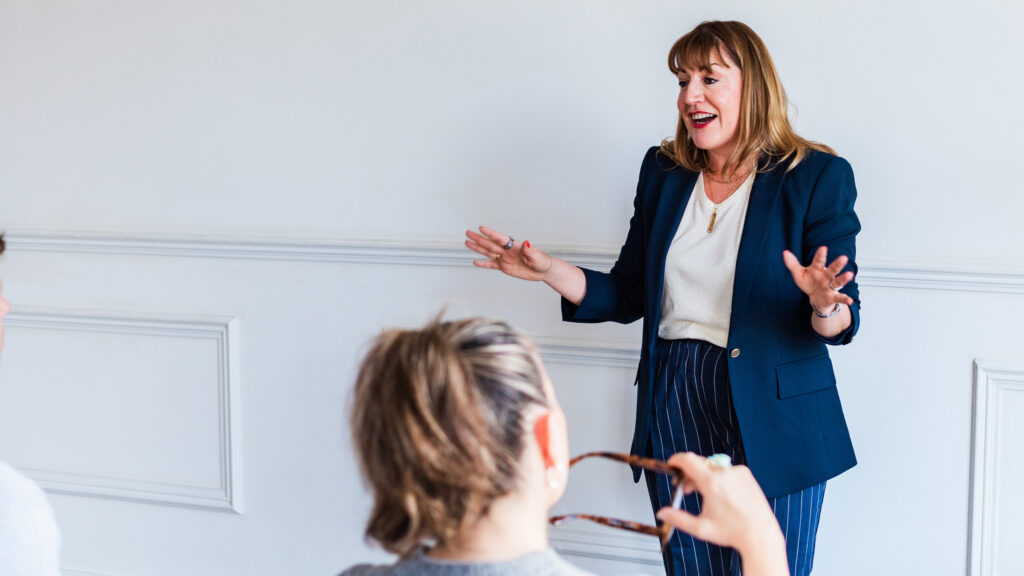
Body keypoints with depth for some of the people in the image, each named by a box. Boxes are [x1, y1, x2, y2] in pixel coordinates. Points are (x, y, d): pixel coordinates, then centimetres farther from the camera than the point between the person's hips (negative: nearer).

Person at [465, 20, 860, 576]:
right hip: (672, 404, 4)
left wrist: (824, 305, -32)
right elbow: (628, 296, 11)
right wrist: (550, 270, -2)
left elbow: (843, 322, -9)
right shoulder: (662, 171, 8)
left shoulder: (816, 176, -6)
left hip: (770, 419, -4)